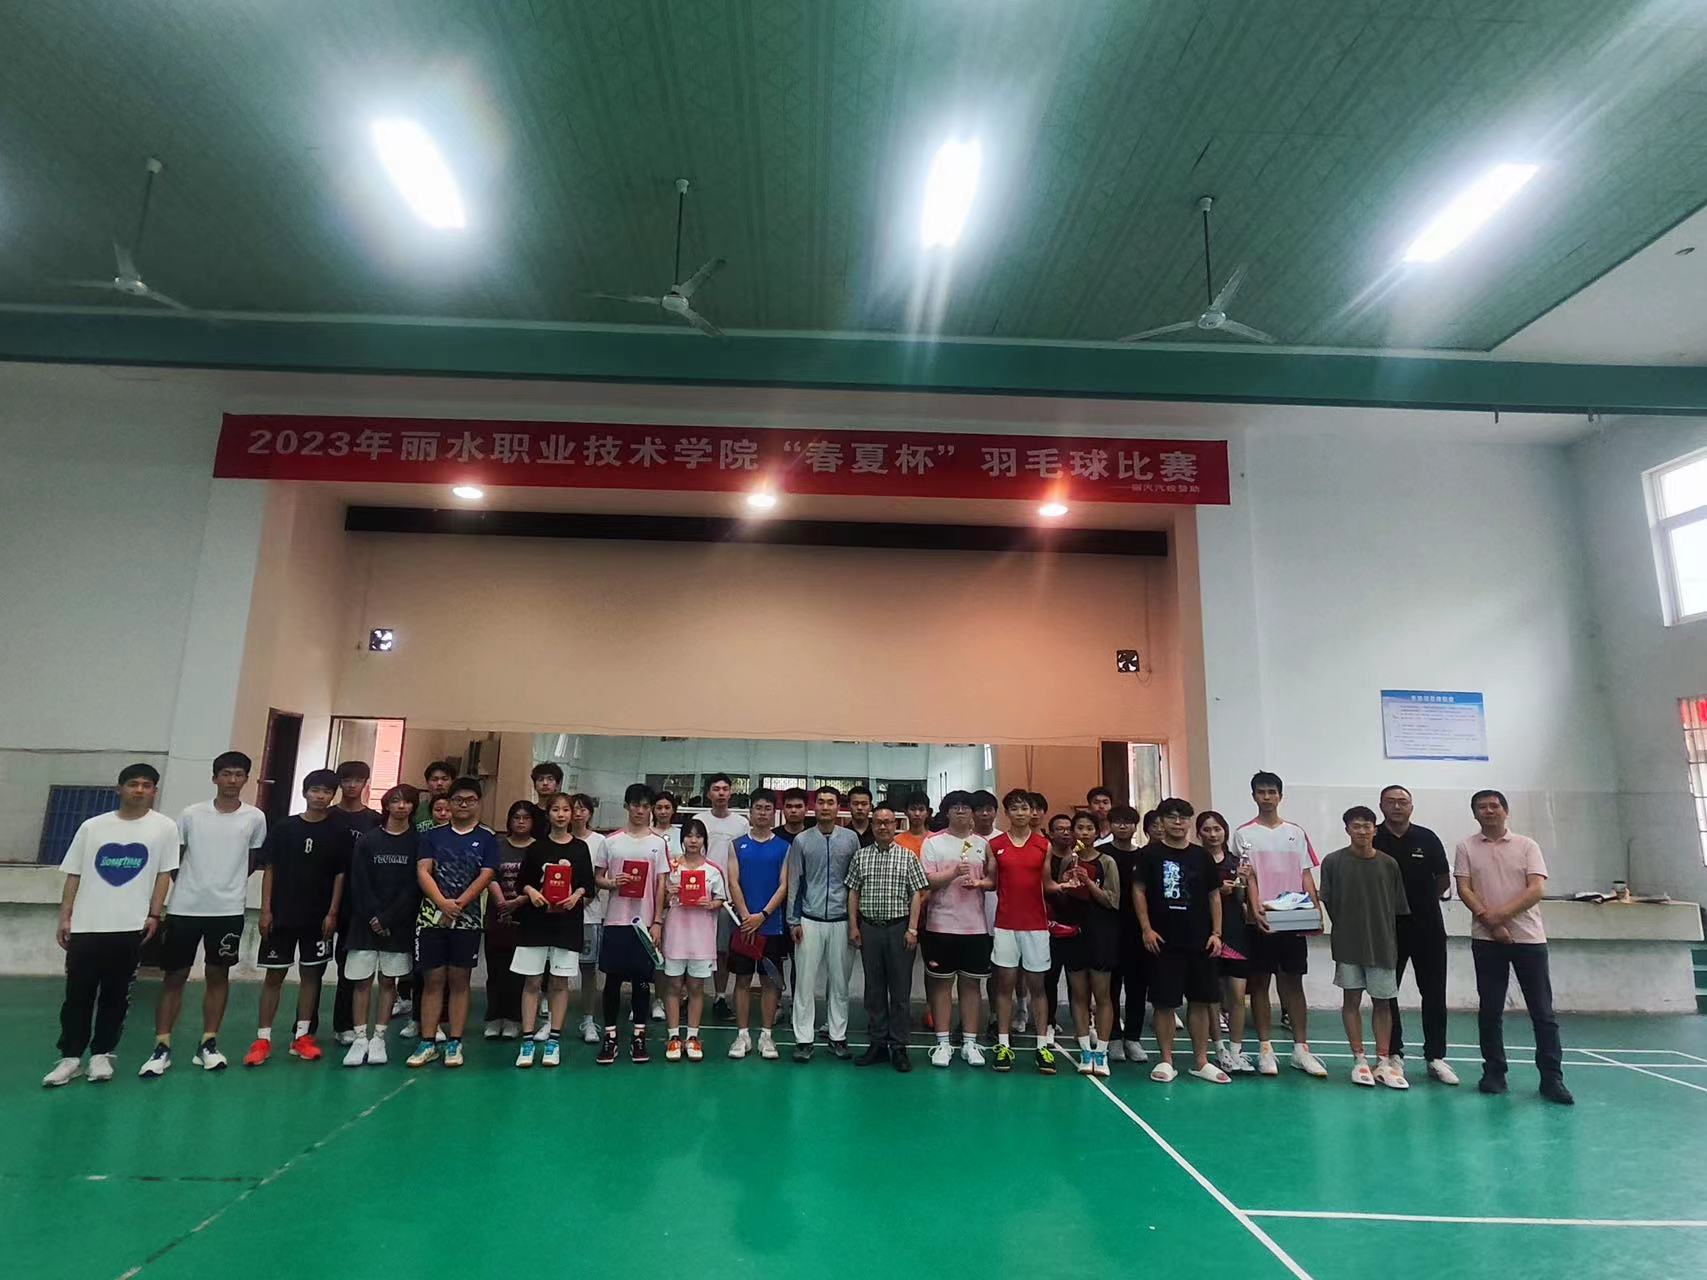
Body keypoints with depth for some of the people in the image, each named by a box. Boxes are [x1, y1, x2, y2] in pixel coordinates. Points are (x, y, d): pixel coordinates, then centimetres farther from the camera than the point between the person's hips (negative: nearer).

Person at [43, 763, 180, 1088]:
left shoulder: (164, 827, 0)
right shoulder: (92, 826, 6)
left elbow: (164, 874, 1)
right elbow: (74, 875, 8)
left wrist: (153, 915, -6)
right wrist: (64, 918, 3)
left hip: (131, 927, -1)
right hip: (86, 926, 2)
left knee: (116, 995, 6)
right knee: (77, 994, 5)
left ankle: (101, 1055, 18)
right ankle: (70, 1057, 16)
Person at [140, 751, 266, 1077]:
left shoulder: (255, 818, -1)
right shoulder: (191, 814, -1)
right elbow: (173, 860, 9)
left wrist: (229, 885, 11)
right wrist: (190, 887, 8)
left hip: (228, 910, 0)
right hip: (184, 907, 0)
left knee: (218, 975, 8)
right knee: (174, 976, 5)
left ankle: (208, 1044, 17)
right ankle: (162, 1047, 13)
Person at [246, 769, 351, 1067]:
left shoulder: (340, 832, -1)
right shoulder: (284, 827, 1)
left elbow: (341, 875, 0)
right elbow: (269, 869, 3)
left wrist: (332, 913, -5)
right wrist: (266, 910, -3)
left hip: (318, 917, 0)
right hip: (281, 914, 0)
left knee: (310, 974, 7)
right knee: (274, 974, 4)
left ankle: (302, 1037, 16)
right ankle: (263, 1039, 12)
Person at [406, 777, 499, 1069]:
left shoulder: (487, 837, 4)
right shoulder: (432, 835, 9)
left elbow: (485, 876, -4)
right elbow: (422, 872, -1)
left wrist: (457, 904, -14)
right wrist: (442, 902, -16)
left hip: (467, 919, -1)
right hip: (431, 916, 1)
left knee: (459, 981, 3)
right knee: (432, 980, 5)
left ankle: (454, 1043, 9)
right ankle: (427, 1042, 12)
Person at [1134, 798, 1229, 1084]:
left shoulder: (1201, 855, 6)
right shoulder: (1151, 854, -2)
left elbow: (1214, 895, 10)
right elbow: (1138, 891, -2)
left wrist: (1216, 933, 4)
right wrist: (1147, 929, -8)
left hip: (1199, 941, 3)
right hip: (1164, 941, -3)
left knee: (1200, 1001, 8)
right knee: (1164, 1003, 3)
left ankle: (1201, 1061, 20)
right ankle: (1165, 1061, 14)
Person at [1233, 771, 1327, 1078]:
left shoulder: (1296, 832, 9)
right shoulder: (1244, 834, 0)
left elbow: (1306, 875, 8)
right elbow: (1248, 877, -7)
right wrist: (1255, 910, -21)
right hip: (1261, 920, -2)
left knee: (1294, 983, 8)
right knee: (1259, 982, 4)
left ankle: (1301, 1048, 16)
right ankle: (1265, 1048, 12)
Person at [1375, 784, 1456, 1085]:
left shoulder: (1427, 839, 0)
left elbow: (1444, 880, 9)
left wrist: (1421, 901, 8)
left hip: (1427, 927, 1)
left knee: (1434, 993, 4)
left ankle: (1436, 1057, 14)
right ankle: (1393, 1054, 16)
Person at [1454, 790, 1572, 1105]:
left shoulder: (1527, 846, 4)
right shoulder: (1466, 847, 5)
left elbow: (1537, 889, -6)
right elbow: (1464, 889, -1)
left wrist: (1502, 914, -16)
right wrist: (1490, 922, -13)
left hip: (1529, 937, 0)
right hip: (1486, 940, 0)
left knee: (1543, 1011, 2)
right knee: (1490, 1009, 5)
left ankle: (1552, 1078, 9)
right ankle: (1494, 1073, 14)